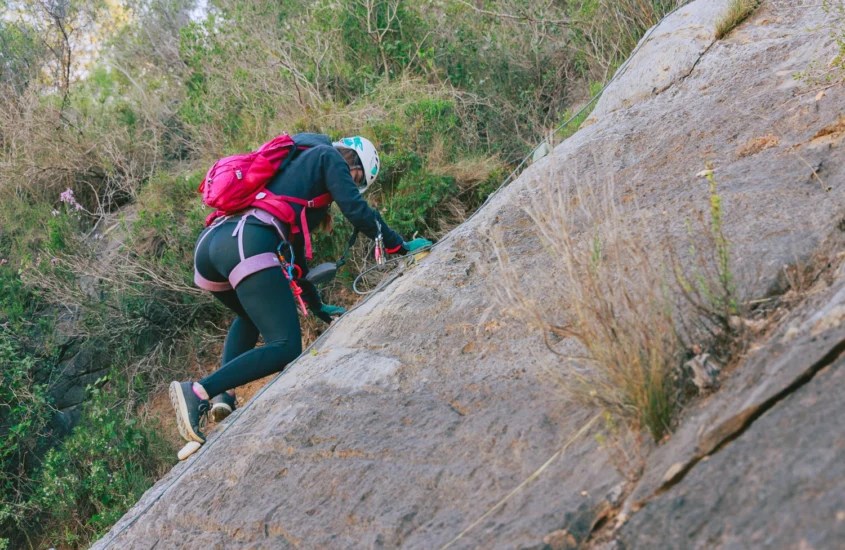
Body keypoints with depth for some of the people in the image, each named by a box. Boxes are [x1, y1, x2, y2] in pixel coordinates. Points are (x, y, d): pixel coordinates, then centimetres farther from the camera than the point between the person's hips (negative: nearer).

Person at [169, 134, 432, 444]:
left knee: (251, 317, 35)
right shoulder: (328, 157, 17)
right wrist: (401, 247, 17)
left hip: (207, 244, 9)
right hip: (247, 244, -9)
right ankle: (199, 393, -22)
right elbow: (357, 211, 3)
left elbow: (293, 246, 43)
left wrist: (317, 307, 48)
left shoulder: (294, 166, 39)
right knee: (286, 349, -11)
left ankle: (222, 395, 14)